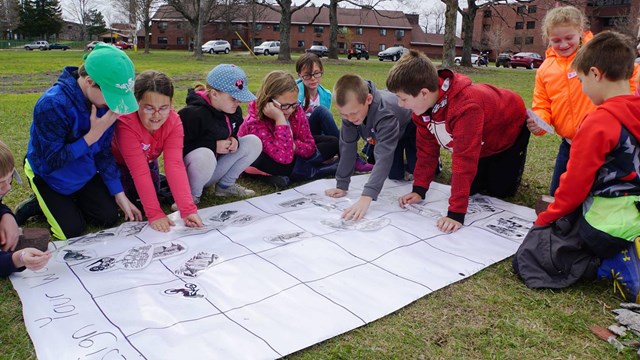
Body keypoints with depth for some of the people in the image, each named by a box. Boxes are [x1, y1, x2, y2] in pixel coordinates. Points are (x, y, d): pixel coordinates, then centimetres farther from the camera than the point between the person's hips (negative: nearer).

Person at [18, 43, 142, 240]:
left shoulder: (105, 100, -16)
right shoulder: (52, 105, -35)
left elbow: (104, 151, -6)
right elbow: (53, 160, -28)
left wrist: (119, 194, -7)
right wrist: (93, 135, -34)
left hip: (84, 172, 5)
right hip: (49, 175, -5)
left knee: (109, 217, -2)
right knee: (72, 231, -9)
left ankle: (71, 202, 25)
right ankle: (36, 205, 19)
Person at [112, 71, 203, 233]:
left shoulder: (174, 122, -29)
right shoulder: (126, 122, -40)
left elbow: (175, 165, -37)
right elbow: (139, 171, -41)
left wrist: (188, 209, -47)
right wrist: (155, 214, -43)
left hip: (147, 160, 3)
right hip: (116, 163, -3)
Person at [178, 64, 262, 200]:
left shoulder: (234, 111, 0)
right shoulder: (192, 114, -24)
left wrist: (234, 140, -10)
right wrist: (213, 146, -25)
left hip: (213, 171, 7)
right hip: (186, 172, -7)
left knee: (254, 142, -8)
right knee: (204, 156, -43)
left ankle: (225, 185, 4)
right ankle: (192, 196, -14)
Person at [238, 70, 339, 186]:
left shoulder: (296, 111, -19)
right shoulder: (255, 123, -34)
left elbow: (310, 148, -14)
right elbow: (284, 158, -44)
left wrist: (292, 145, -36)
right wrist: (280, 120, -47)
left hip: (291, 156, 6)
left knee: (333, 143, -3)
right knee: (284, 165, -41)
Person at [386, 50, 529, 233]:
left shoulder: (466, 106, -47)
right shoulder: (422, 104, -23)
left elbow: (464, 160, -48)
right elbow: (427, 148, -13)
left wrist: (456, 213, -47)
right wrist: (419, 189, -17)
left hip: (509, 129, -5)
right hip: (481, 140, 6)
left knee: (499, 190, -3)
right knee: (471, 188, 3)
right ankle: (488, 165, 31)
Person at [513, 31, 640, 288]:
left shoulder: (599, 121, -19)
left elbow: (575, 183, -15)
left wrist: (547, 219, 0)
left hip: (606, 227, -9)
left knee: (528, 256, -6)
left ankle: (613, 265, -9)